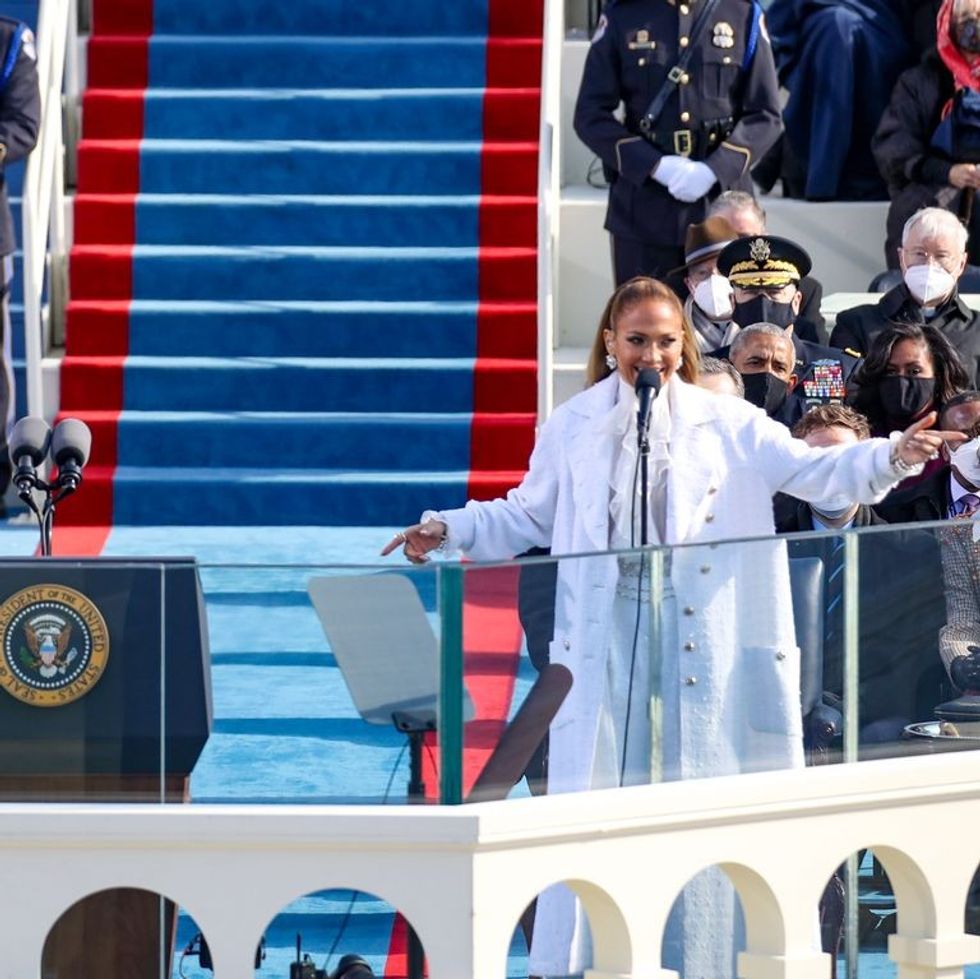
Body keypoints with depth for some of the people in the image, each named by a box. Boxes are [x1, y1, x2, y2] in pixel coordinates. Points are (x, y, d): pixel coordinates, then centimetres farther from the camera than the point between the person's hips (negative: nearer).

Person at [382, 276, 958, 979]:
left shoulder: (725, 424, 3)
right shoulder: (575, 427, 8)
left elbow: (811, 470, -4)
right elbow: (527, 518, 16)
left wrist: (892, 457, -20)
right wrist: (447, 530, 4)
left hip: (697, 626, 0)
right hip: (607, 630, 0)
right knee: (593, 795, 1)